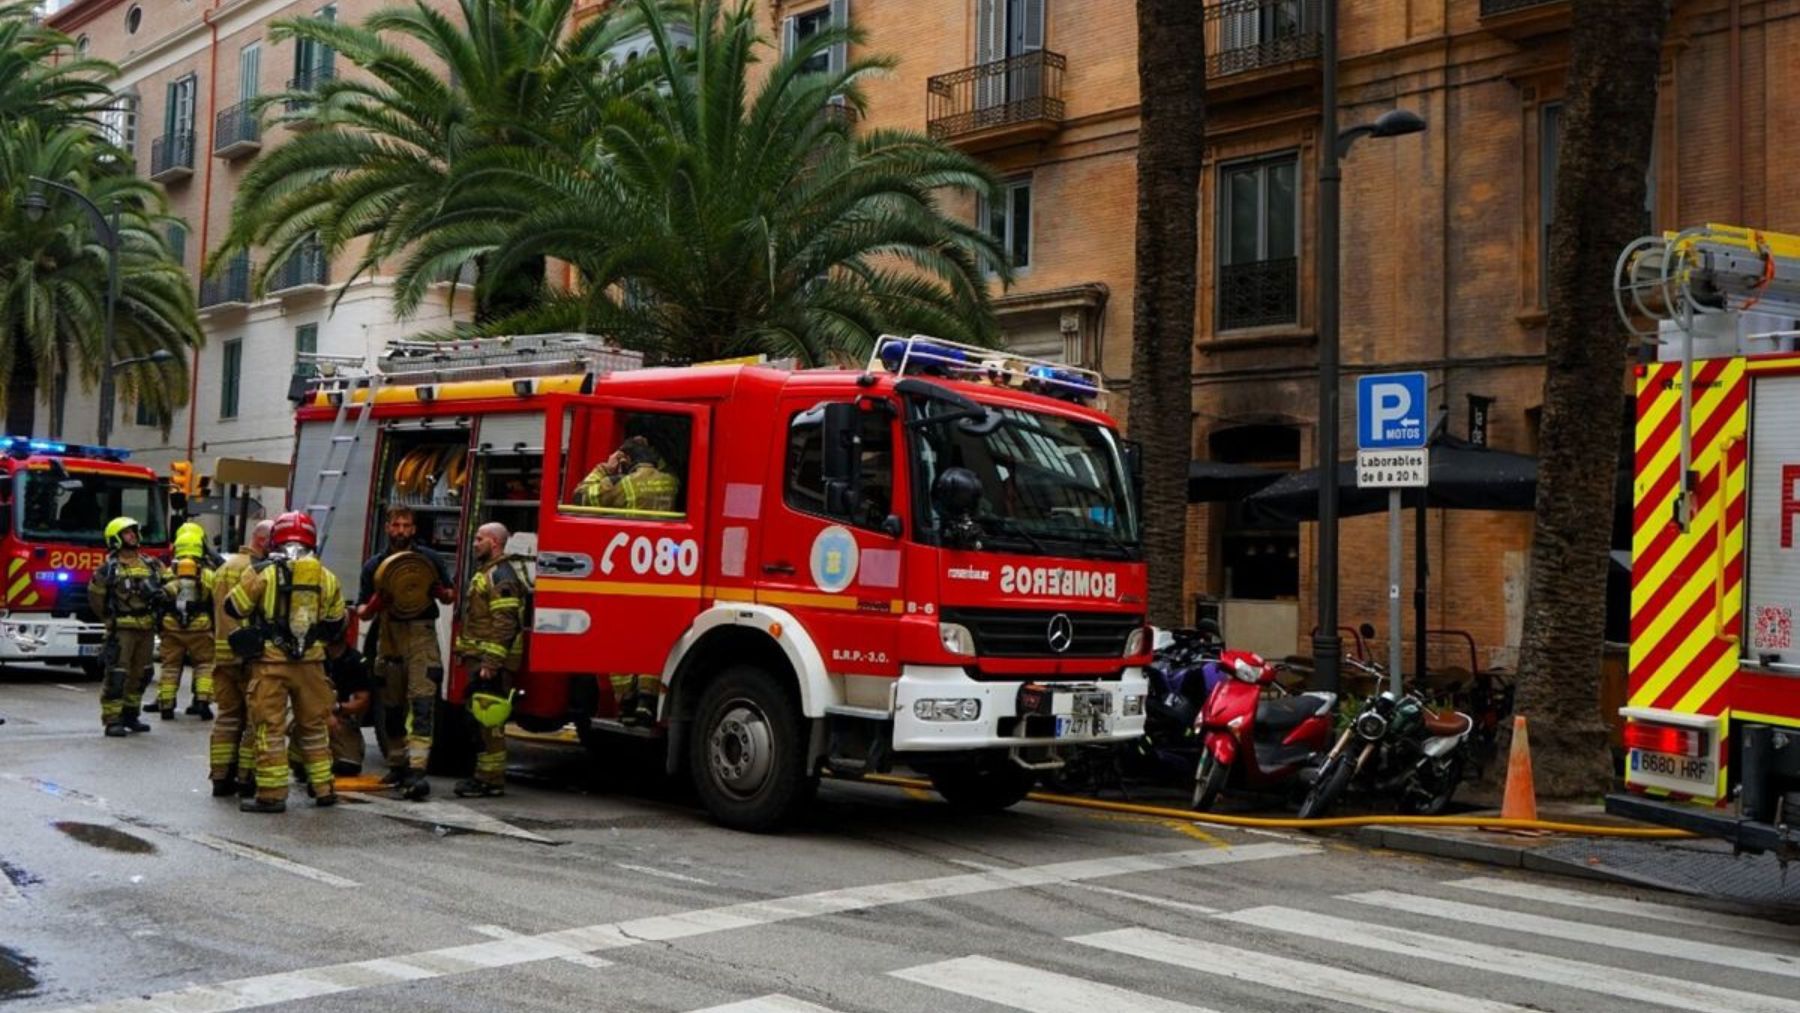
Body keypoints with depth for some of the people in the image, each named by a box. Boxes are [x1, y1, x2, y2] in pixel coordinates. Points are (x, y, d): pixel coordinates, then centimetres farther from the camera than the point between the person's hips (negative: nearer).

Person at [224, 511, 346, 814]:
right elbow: (336, 624, 13)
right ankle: (323, 789, 19)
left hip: (270, 661, -3)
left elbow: (234, 608, 1)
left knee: (270, 727, 2)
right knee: (314, 725, 14)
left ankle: (272, 794, 2)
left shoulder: (262, 572, -7)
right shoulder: (326, 577, 5)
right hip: (310, 662, 3)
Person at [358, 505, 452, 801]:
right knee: (392, 706, 9)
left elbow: (450, 596, 11)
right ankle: (397, 767, 22)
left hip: (421, 635, -3)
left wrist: (441, 593, -13)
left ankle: (417, 771, -22)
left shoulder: (430, 558, 6)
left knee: (421, 704, -14)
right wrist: (373, 606, -15)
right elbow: (362, 610, 8)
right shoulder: (374, 565, 10)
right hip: (389, 635, 3)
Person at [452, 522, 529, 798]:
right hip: (479, 659, 11)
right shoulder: (485, 573, 20)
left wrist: (491, 663, -25)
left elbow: (505, 623, -22)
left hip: (492, 662, -11)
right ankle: (484, 775, 19)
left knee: (489, 719, -10)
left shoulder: (502, 576, -14)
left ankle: (491, 780, -8)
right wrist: (466, 652, 23)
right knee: (480, 718, 13)